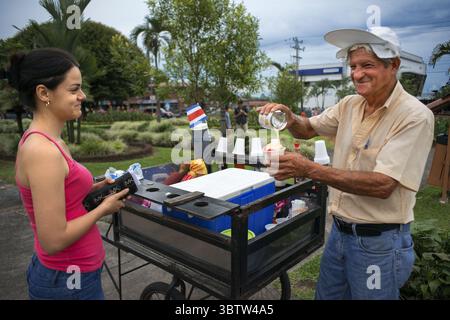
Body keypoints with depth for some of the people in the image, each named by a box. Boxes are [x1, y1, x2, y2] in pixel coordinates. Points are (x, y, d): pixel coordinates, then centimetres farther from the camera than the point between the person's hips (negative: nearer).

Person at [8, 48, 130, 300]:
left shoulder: (45, 141, 2)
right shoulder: (43, 151, -25)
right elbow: (54, 240, -25)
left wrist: (93, 190, 1)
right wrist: (104, 208, -13)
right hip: (69, 281, -8)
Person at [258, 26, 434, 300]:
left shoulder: (414, 116, -18)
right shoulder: (350, 105, 1)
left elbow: (383, 185, -26)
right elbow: (308, 129, 12)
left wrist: (310, 170, -32)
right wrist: (289, 118, -12)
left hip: (378, 242, -6)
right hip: (340, 231, 6)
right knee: (326, 295, 21)